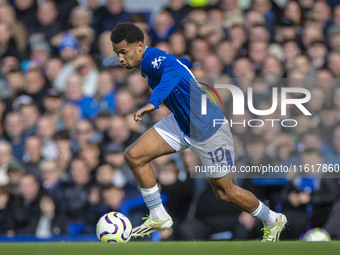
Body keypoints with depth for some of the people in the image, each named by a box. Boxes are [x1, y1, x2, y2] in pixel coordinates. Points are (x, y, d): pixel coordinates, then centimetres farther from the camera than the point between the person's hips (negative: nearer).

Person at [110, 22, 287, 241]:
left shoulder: (153, 59, -27)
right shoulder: (151, 60, 1)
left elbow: (174, 69, -52)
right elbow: (184, 63, 20)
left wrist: (153, 103, -66)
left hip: (207, 129, -9)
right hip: (180, 123, 9)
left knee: (225, 193, 5)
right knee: (134, 156, -5)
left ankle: (273, 221, 29)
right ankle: (158, 217, 6)